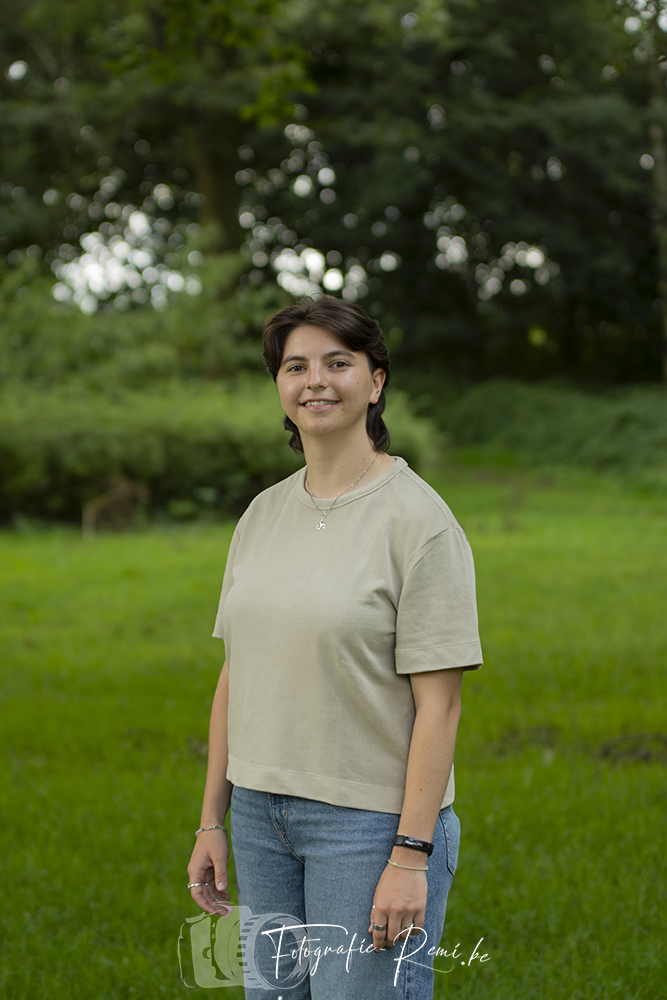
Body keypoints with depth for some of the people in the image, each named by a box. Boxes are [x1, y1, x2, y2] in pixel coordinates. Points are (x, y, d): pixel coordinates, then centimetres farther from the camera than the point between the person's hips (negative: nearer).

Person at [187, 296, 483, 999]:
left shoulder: (418, 519, -11)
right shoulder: (263, 515, 8)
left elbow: (439, 703, -14)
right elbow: (236, 676, 12)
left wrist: (411, 857, -17)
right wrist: (211, 822, 11)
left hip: (373, 821, -6)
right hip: (262, 812, 6)